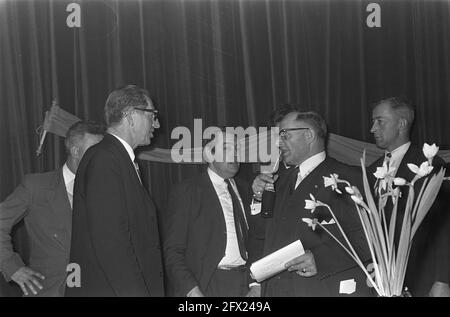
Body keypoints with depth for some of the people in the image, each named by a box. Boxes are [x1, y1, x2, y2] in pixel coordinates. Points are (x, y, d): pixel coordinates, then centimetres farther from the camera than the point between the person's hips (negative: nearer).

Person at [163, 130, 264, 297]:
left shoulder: (243, 189, 14)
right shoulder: (186, 191, -3)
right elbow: (172, 251, -7)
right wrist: (192, 290, -18)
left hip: (246, 284, 5)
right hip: (206, 287, -4)